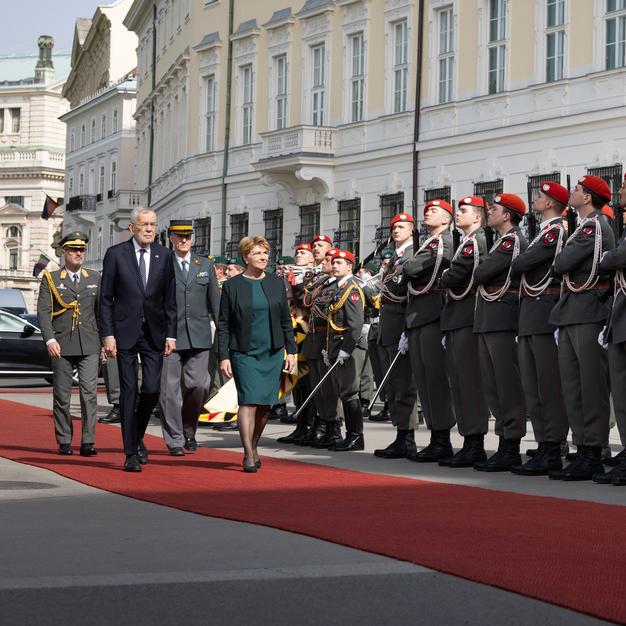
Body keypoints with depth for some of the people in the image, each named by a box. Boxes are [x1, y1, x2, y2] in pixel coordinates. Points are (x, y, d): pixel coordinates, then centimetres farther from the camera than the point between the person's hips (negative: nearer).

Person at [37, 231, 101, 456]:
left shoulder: (95, 278, 13)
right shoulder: (51, 279, 5)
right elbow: (43, 311, -2)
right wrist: (50, 339, -14)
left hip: (89, 345, 1)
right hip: (61, 346, -1)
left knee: (89, 392, -10)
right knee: (61, 395, 4)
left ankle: (88, 442, -10)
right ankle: (64, 442, 13)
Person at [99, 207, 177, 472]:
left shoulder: (165, 255, 6)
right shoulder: (115, 254, -1)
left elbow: (170, 299, 8)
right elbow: (106, 298, -1)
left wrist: (171, 334, 1)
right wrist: (107, 334, -8)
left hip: (154, 332, 2)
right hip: (125, 331, -2)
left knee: (152, 388, -5)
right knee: (129, 390, -1)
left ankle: (138, 437, 21)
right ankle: (131, 452, 4)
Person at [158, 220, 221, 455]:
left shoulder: (206, 265, 14)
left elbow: (215, 302, 15)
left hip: (198, 337, 2)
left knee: (199, 385, -6)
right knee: (170, 389, -2)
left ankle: (189, 429, 18)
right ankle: (174, 439, 7)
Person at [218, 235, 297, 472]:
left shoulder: (276, 283, 8)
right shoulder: (232, 286, -1)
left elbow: (286, 320, 12)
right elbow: (223, 324, 0)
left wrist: (291, 351, 6)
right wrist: (223, 356, -6)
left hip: (272, 353, 3)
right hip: (244, 353, -3)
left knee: (265, 403, 5)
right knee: (249, 401, -12)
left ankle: (254, 447, 22)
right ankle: (249, 455, -10)